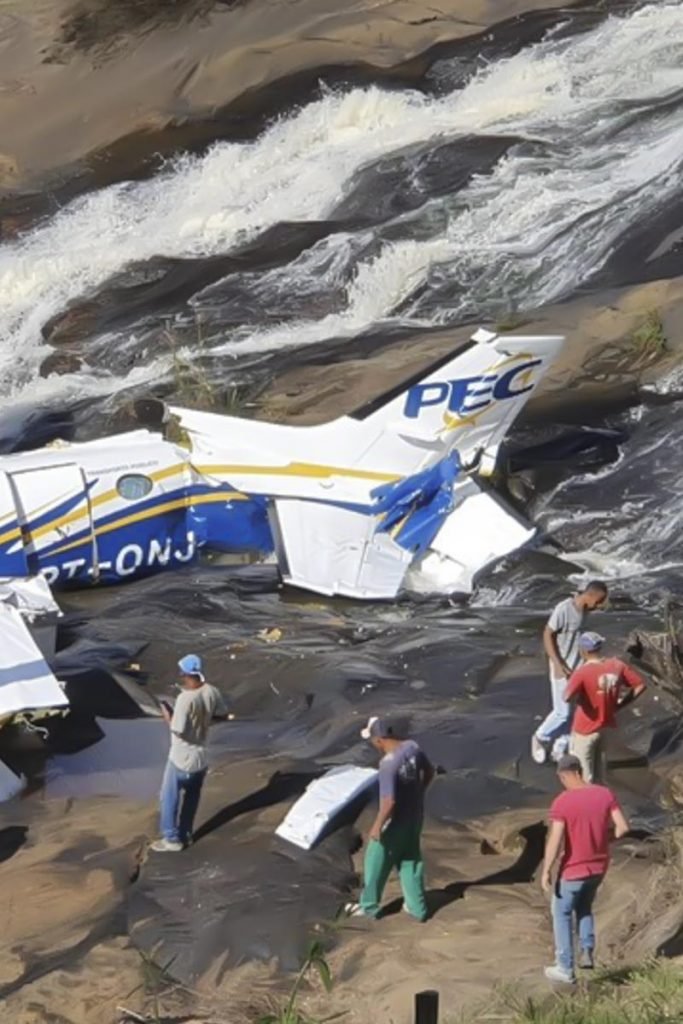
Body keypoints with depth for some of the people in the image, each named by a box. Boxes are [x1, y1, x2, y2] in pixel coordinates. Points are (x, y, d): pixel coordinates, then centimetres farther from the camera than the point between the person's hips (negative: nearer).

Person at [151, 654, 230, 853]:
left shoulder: (185, 699, -27)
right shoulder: (211, 692, -6)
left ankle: (172, 839, 17)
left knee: (169, 798, 10)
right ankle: (185, 834, 34)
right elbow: (223, 715, 9)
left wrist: (167, 715, -8)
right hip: (200, 757, 7)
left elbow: (178, 730, -24)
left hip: (181, 759, -7)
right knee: (191, 798, 22)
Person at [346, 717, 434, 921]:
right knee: (411, 862, 21)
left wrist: (377, 826, -17)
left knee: (376, 863, 14)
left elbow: (389, 801, -29)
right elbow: (429, 772, 9)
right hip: (414, 817, 7)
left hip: (396, 822, -7)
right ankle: (417, 908, 30)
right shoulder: (412, 747, -8)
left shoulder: (388, 764, -31)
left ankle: (369, 906, 30)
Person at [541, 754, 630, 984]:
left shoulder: (562, 802, -21)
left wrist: (546, 871, -13)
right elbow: (623, 827, -8)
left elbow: (555, 841, -24)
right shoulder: (605, 794, -8)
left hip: (573, 869, -5)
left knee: (561, 914, 15)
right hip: (598, 867, 5)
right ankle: (587, 952, 15)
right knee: (584, 907, 30)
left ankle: (565, 969, 20)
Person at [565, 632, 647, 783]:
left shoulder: (582, 672, -23)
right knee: (598, 772, 24)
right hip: (607, 727, 6)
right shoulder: (617, 666, -8)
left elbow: (568, 698, -34)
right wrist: (620, 704, 3)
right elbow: (640, 685, -2)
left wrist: (578, 699, -11)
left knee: (583, 775, 9)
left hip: (585, 730, -5)